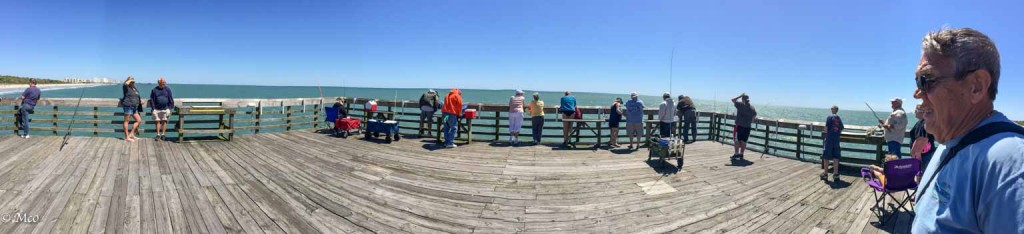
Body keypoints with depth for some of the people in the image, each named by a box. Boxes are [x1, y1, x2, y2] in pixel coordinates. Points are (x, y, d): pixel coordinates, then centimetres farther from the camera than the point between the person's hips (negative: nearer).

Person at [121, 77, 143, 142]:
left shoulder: (135, 89, 18)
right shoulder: (126, 88, -6)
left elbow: (138, 97, 31)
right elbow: (126, 84, -30)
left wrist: (140, 100, 10)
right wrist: (130, 79, -10)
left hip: (134, 108, 8)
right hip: (128, 106, -8)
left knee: (139, 120, 7)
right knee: (127, 121, -4)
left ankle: (131, 134, 13)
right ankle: (126, 137, -1)